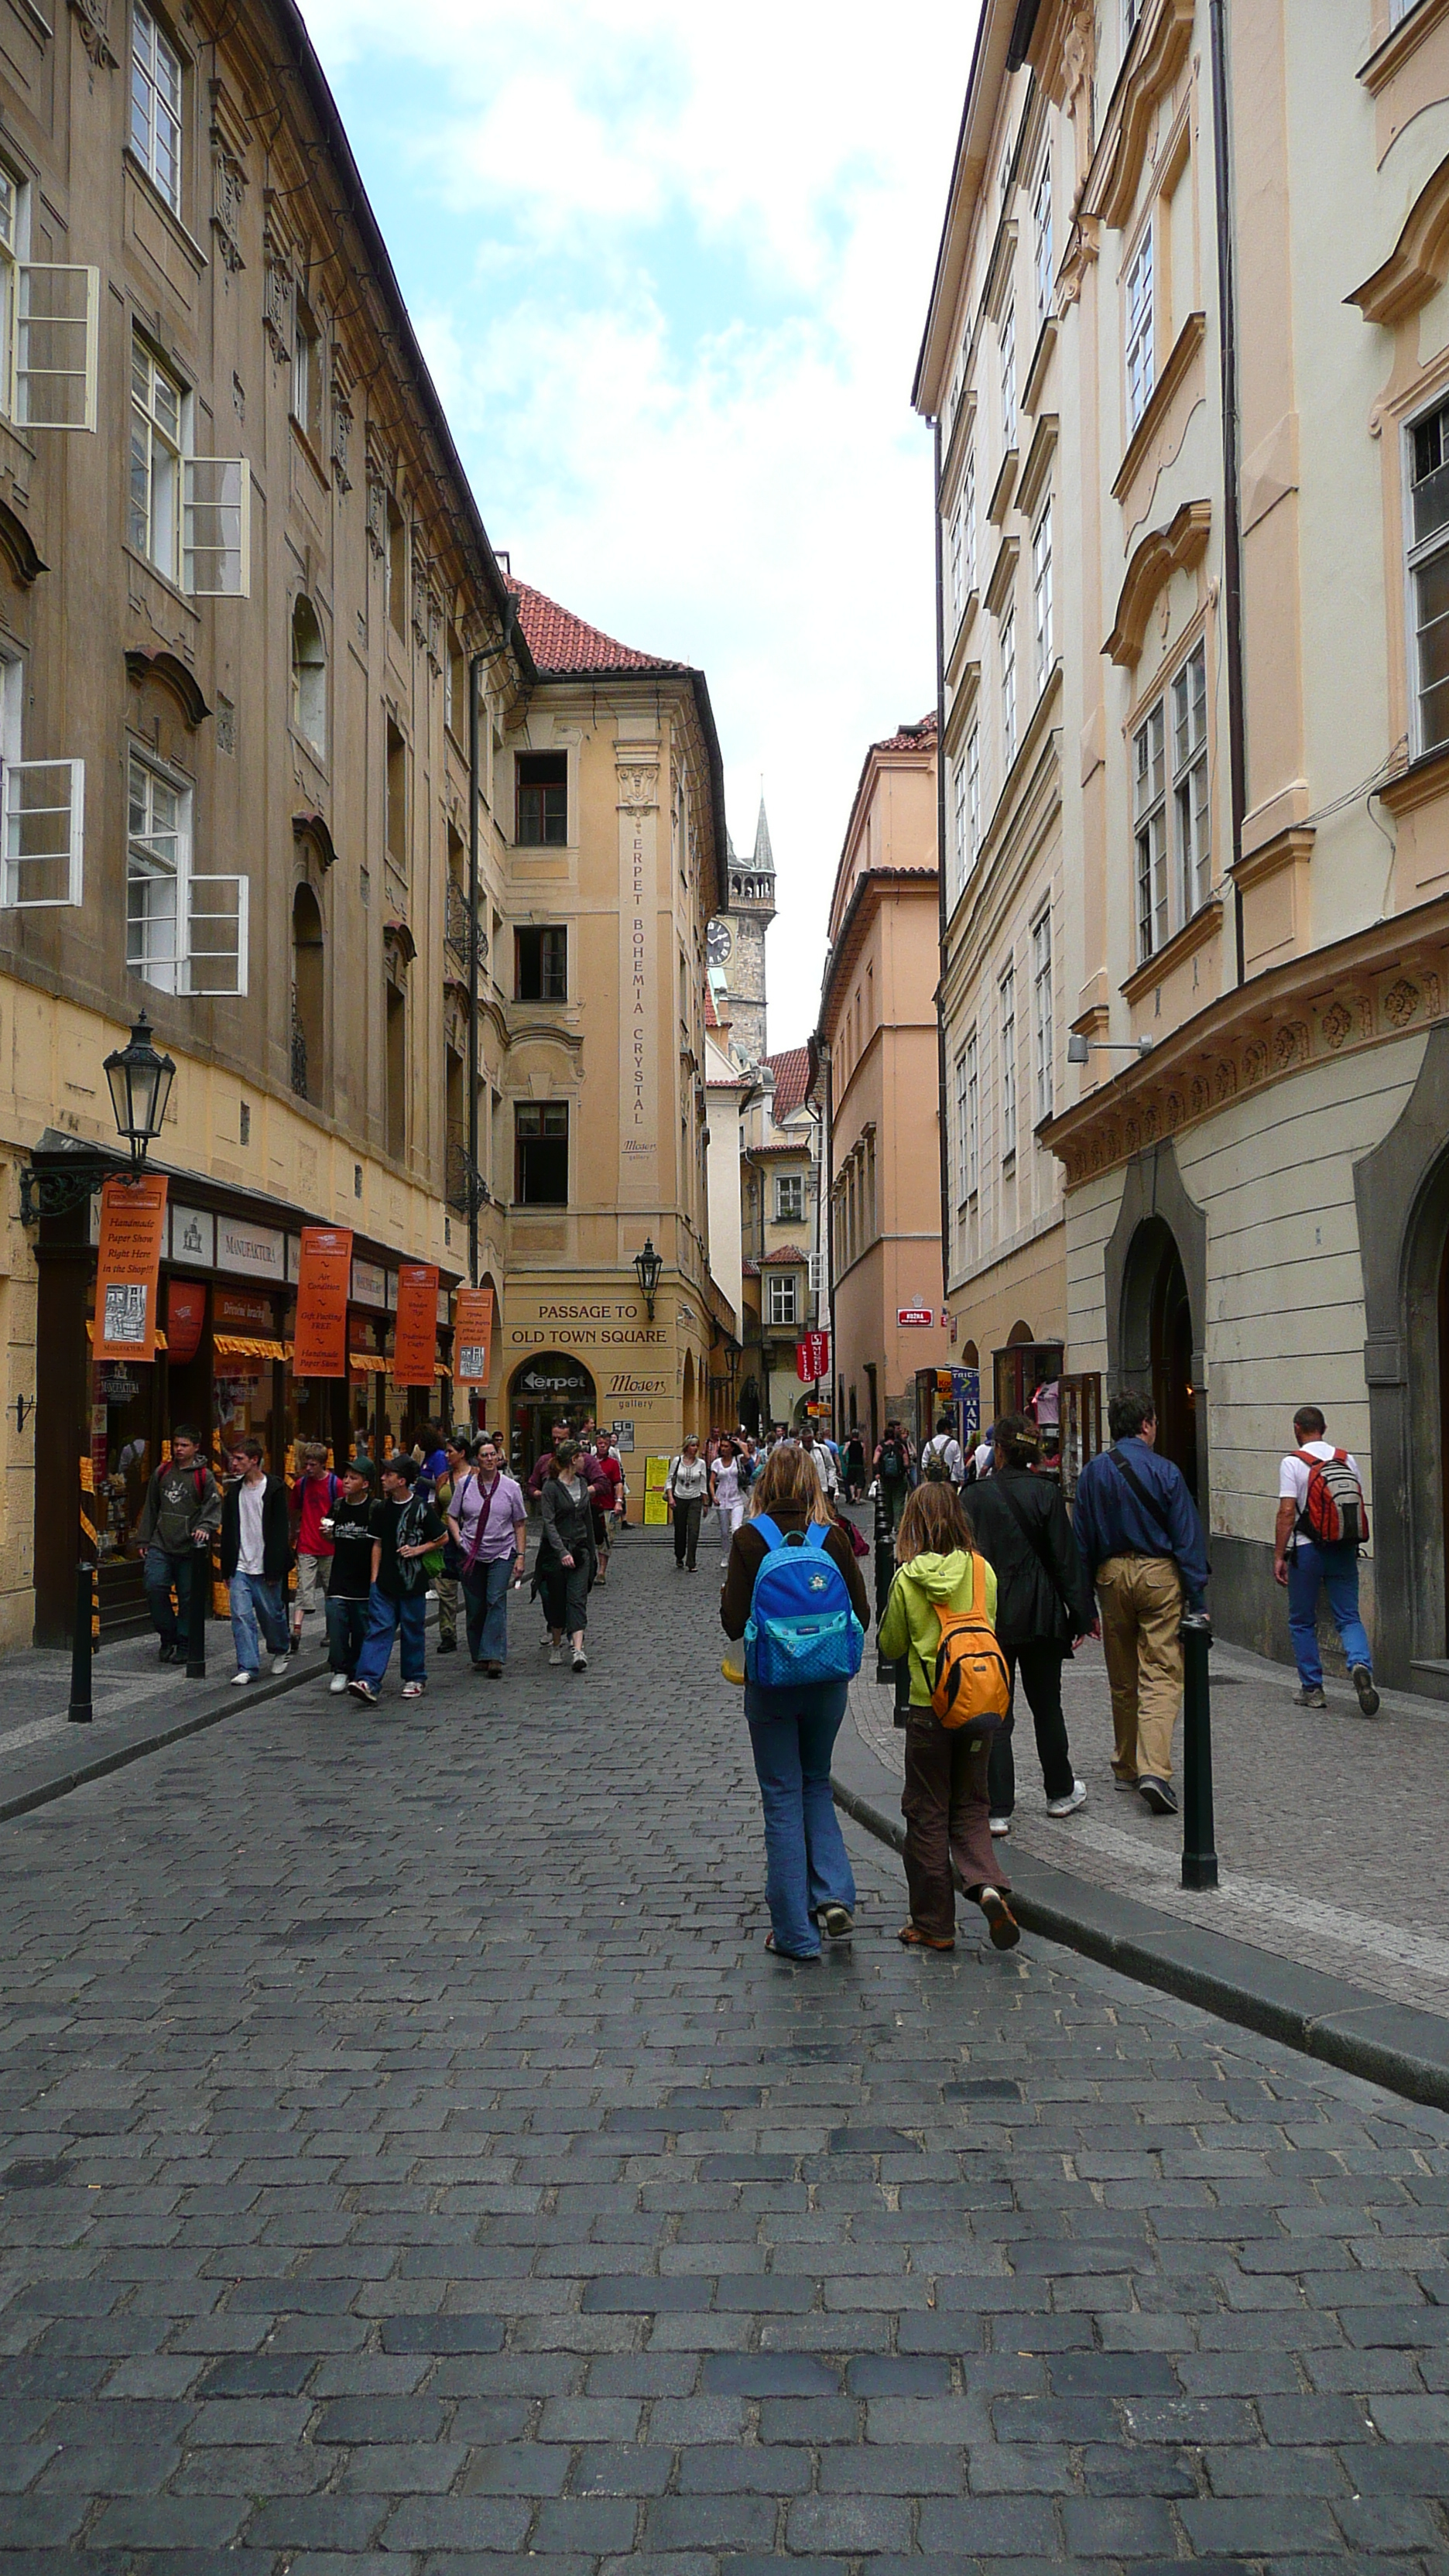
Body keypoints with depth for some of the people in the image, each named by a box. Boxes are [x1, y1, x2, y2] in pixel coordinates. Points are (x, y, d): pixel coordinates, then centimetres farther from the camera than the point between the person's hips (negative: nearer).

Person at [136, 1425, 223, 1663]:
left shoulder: (204, 1477, 1)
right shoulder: (162, 1473, 13)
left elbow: (214, 1508, -2)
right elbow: (150, 1508, 20)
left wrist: (204, 1527, -21)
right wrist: (144, 1540, 17)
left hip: (189, 1549, -3)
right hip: (161, 1545, 3)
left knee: (188, 1597, 1)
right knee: (154, 1587, -11)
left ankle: (184, 1645, 13)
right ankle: (168, 1638, 6)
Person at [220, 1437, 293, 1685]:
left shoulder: (274, 1489, -6)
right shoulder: (234, 1491, 10)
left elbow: (281, 1532, -8)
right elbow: (228, 1532, 14)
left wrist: (275, 1569, -13)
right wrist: (226, 1569, 11)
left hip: (265, 1568, -4)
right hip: (240, 1567, 4)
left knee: (271, 1614, 7)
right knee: (241, 1616, -4)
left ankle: (279, 1651, 32)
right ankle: (247, 1667, -1)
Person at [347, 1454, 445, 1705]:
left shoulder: (421, 1509, -6)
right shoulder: (381, 1509, 6)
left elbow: (441, 1539, 3)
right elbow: (378, 1544, 13)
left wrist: (418, 1550, -12)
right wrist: (374, 1578, 7)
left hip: (413, 1581, -3)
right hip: (385, 1581, 3)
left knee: (413, 1632, 7)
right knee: (378, 1630, -5)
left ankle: (414, 1679, 22)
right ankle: (368, 1682, -13)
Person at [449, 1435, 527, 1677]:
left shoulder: (511, 1487, 1)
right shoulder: (465, 1484, 3)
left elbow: (520, 1524, 6)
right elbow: (452, 1517, 10)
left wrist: (521, 1556, 0)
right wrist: (459, 1541, -5)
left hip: (502, 1553, -2)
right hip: (471, 1555, 2)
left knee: (496, 1602, -16)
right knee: (474, 1607, 5)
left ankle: (494, 1657, -20)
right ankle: (479, 1656, 19)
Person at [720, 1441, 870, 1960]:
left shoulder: (749, 1539, -11)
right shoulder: (833, 1537, -4)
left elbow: (734, 1621, -12)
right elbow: (861, 1614, -1)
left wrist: (726, 1600, 9)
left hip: (770, 1683, -2)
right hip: (827, 1682, 2)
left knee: (783, 1798, 7)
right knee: (816, 1785, 22)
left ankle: (795, 1932, 10)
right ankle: (835, 1894, 5)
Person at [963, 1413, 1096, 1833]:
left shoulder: (974, 1496, -6)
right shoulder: (1046, 1493, -7)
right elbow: (1065, 1559, -5)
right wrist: (1081, 1616, 1)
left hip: (989, 1615, 0)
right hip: (1040, 1614, 1)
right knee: (1046, 1705, 17)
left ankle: (998, 1808, 1)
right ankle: (1060, 1792, 31)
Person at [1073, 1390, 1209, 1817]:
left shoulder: (1092, 1473, 3)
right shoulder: (1164, 1471, -7)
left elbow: (1082, 1541, 6)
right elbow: (1187, 1538, -7)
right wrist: (1197, 1600, -4)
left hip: (1111, 1575, 4)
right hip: (1159, 1574, -4)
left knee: (1122, 1681, 16)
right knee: (1161, 1677, -5)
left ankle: (1127, 1769, 27)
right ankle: (1153, 1771, -20)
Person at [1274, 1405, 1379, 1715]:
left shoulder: (1292, 1462, -7)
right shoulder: (1347, 1460, 7)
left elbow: (1287, 1512, -12)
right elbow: (1359, 1507, 10)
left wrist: (1279, 1555, -7)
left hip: (1307, 1549, -3)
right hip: (1344, 1548, 3)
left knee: (1302, 1622, 10)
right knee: (1349, 1617, 5)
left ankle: (1311, 1689, 13)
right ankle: (1361, 1665, -22)